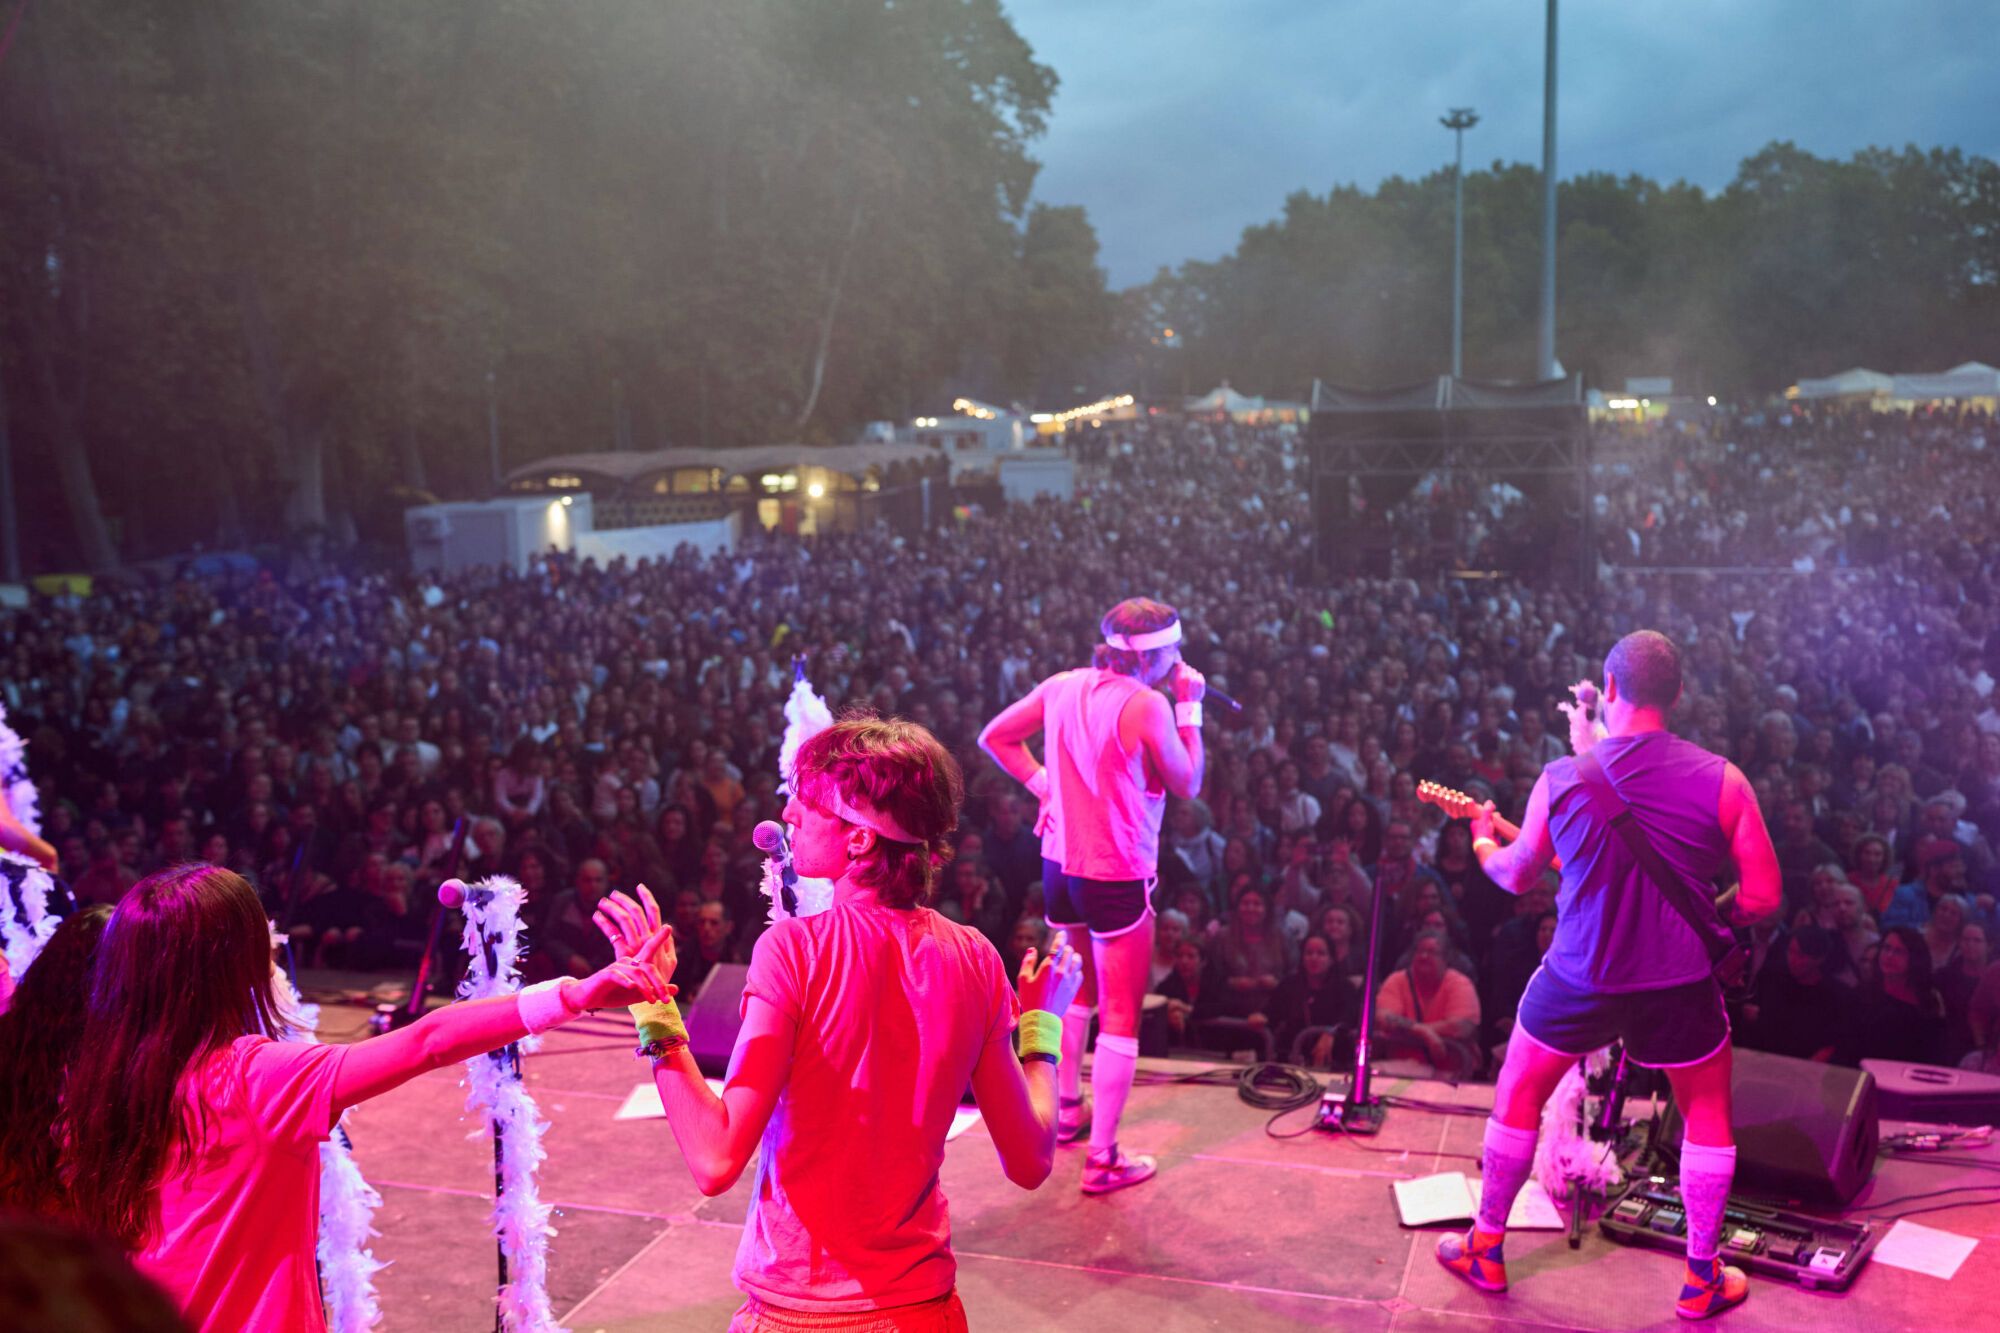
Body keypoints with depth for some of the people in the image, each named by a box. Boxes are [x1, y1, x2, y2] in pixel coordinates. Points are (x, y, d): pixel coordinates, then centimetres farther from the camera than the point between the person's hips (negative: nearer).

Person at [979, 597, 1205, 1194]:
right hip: (1120, 876, -7)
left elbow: (994, 736, 10)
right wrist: (1190, 709, -1)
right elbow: (1188, 785, -7)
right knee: (1119, 1017, 2)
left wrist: (1041, 781, 8)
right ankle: (1103, 1159, 6)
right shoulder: (1148, 706, -19)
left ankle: (1065, 1108, 41)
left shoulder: (1061, 686, 1)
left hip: (1062, 864, 7)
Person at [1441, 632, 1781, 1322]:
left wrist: (1481, 841, 28)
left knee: (1517, 1097, 23)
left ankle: (1486, 1250, 32)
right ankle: (1703, 1279, 31)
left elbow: (1516, 877, 6)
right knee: (1709, 1113, 25)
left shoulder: (1561, 780, -9)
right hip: (1680, 984, 0)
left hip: (1578, 980, 0)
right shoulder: (1721, 779, -11)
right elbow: (1764, 897, -7)